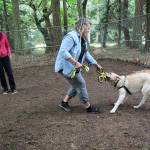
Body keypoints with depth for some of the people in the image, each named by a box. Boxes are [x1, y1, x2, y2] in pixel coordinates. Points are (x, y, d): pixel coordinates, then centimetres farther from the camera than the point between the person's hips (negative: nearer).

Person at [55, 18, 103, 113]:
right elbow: (63, 51, -32)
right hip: (66, 67, -10)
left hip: (74, 67, 10)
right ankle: (88, 107, 12)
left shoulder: (83, 39, 8)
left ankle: (64, 103, 31)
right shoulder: (71, 37, -24)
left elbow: (86, 54, 16)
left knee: (77, 85, 17)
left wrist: (96, 64, 15)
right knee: (81, 84, -2)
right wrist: (75, 62, -33)